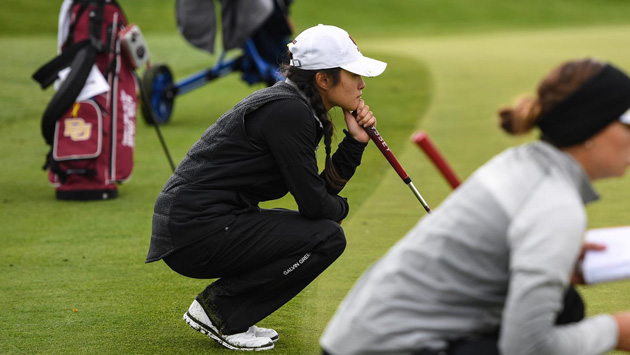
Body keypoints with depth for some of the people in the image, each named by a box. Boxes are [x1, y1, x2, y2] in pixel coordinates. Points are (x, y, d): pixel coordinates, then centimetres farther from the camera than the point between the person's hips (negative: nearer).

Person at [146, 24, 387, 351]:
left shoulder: (296, 107, 13)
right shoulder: (288, 113, -17)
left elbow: (323, 189, 16)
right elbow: (315, 204, -15)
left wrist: (355, 141, 5)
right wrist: (340, 208, 6)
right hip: (196, 231, -10)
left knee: (320, 229, 18)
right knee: (327, 237, -12)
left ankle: (217, 306, 13)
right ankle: (219, 310, -3)